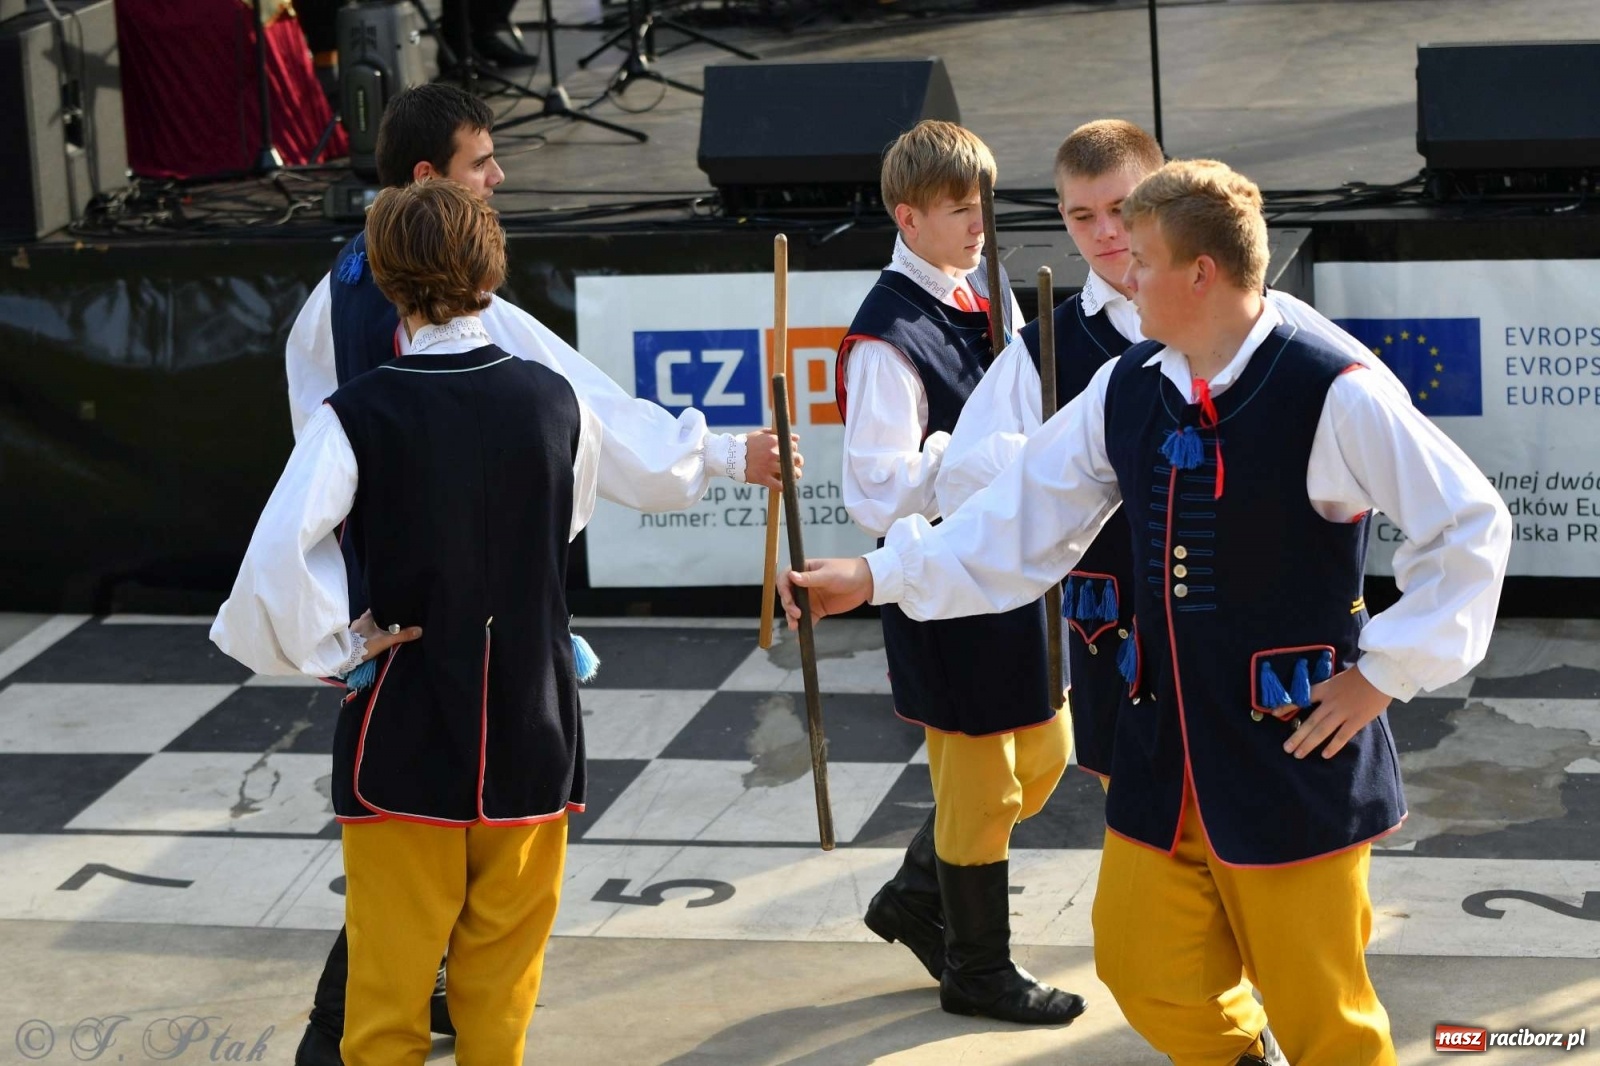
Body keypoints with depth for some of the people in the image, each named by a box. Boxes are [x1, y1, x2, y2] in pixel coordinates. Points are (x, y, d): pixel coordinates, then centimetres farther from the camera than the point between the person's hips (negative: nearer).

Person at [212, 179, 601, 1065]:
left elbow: (277, 558, -23)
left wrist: (330, 650, -8)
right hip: (531, 720, 3)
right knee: (502, 961, 14)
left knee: (391, 966, 8)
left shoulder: (358, 415, -15)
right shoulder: (556, 401, -5)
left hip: (406, 725, -2)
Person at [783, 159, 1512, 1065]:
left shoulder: (1331, 395, -15)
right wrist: (877, 576, 9)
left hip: (1295, 748, -6)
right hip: (1164, 750, 6)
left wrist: (1383, 674, -11)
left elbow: (1472, 524, -13)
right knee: (1149, 976, 13)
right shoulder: (1125, 393, 3)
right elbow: (1021, 520, 12)